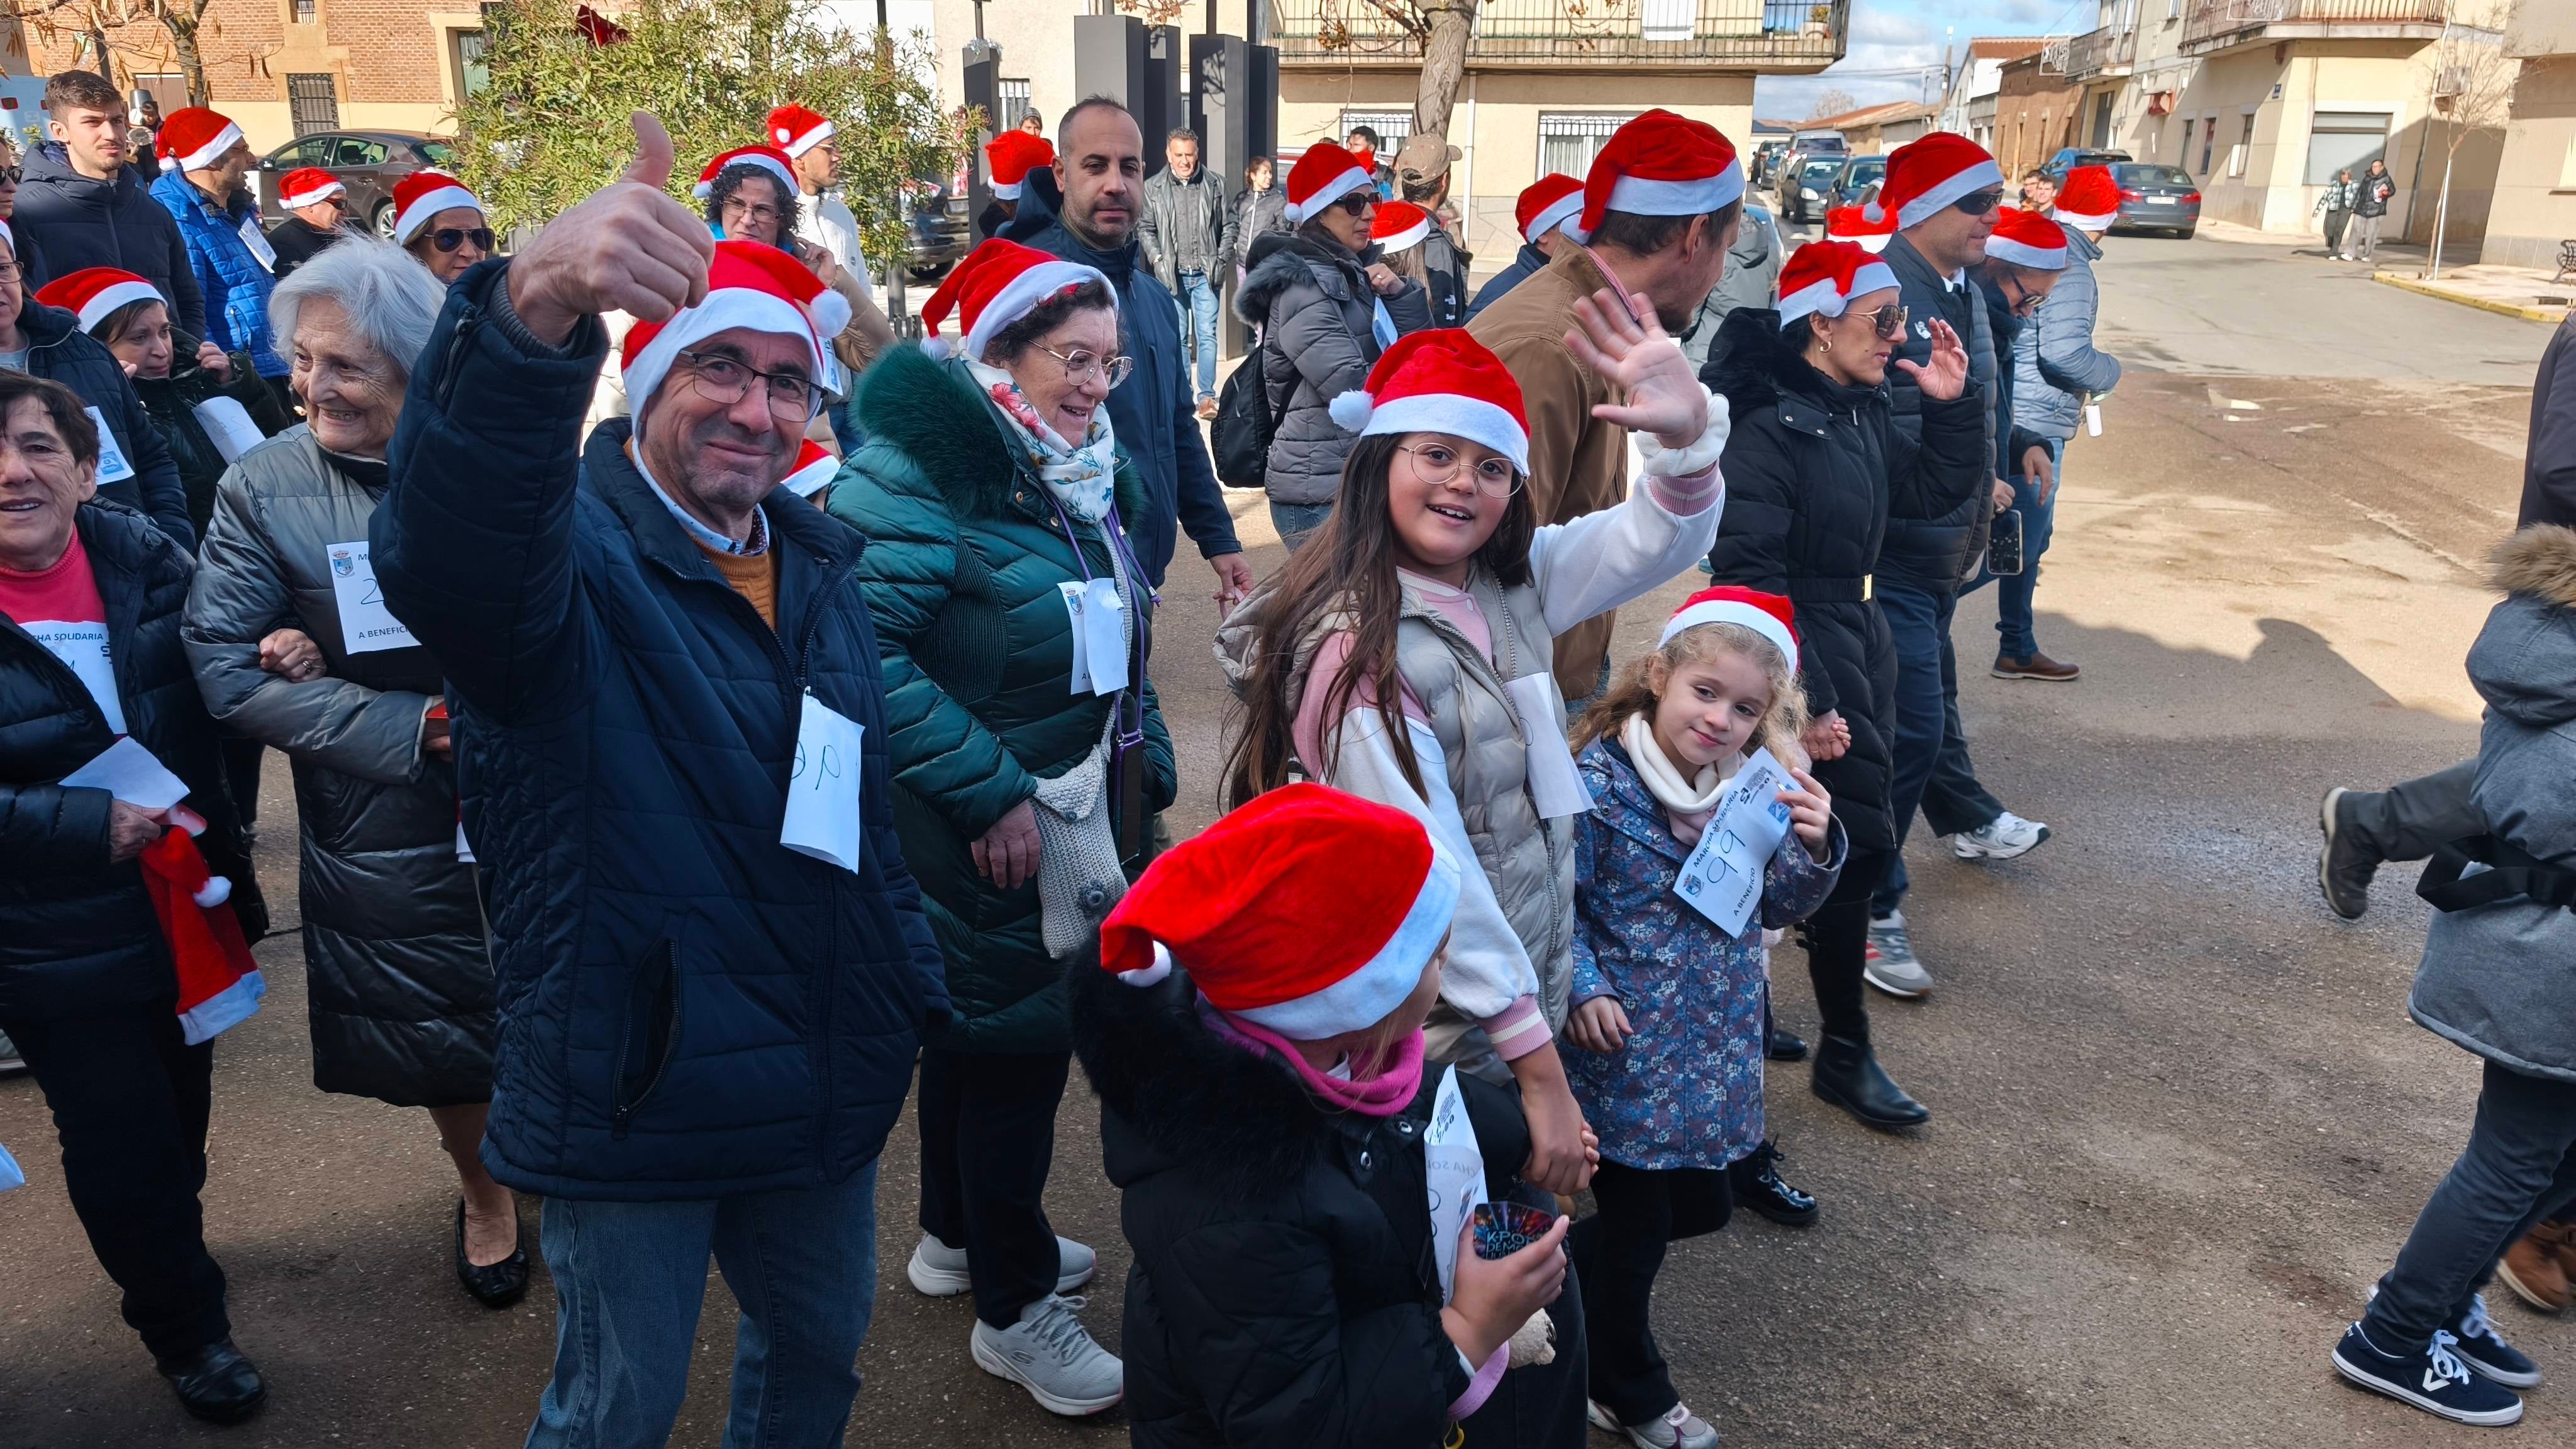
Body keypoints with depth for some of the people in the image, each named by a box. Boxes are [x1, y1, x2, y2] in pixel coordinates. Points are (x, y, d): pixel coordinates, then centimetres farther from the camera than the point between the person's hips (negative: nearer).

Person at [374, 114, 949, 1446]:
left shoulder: (818, 570, 5)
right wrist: (537, 306, -61)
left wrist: (913, 982, 19)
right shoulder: (573, 554, -18)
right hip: (631, 1097, -6)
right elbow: (444, 549, -45)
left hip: (823, 1080, 6)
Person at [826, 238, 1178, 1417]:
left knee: (977, 1019, 23)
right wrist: (987, 790, -26)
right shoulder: (922, 469, -20)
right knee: (1015, 1031, 3)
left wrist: (1146, 763, 11)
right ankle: (1014, 1307, 23)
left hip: (1065, 818, 9)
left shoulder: (1085, 473, 7)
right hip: (976, 833, -9)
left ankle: (955, 1236, 43)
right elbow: (864, 647, -29)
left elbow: (1116, 648, 17)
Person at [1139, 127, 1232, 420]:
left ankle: (1207, 396, 4)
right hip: (1172, 274, 0)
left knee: (1207, 335, -2)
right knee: (1177, 337, 6)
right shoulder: (1152, 188, 2)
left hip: (1205, 273, 0)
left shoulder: (1214, 186, 4)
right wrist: (1157, 259, -7)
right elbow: (1144, 229, 6)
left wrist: (1221, 258, -1)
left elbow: (1228, 225, 9)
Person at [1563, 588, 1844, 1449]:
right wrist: (1584, 990, -19)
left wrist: (1813, 845, -14)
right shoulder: (1600, 779, -18)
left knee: (1701, 1207, 20)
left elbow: (1779, 908, 3)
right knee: (1636, 1226, 10)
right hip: (1627, 1048, -6)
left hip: (1716, 1049, 6)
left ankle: (1563, 1270, 45)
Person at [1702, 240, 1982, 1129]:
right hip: (1802, 648, -9)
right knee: (1860, 839, -5)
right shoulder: (1769, 427, -19)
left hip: (1858, 634, 9)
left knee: (1850, 838, 15)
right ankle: (1845, 1056, 11)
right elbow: (1752, 575, -23)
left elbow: (1944, 485, 19)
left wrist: (1953, 403, 2)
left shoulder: (1860, 412, 8)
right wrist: (1805, 703, -23)